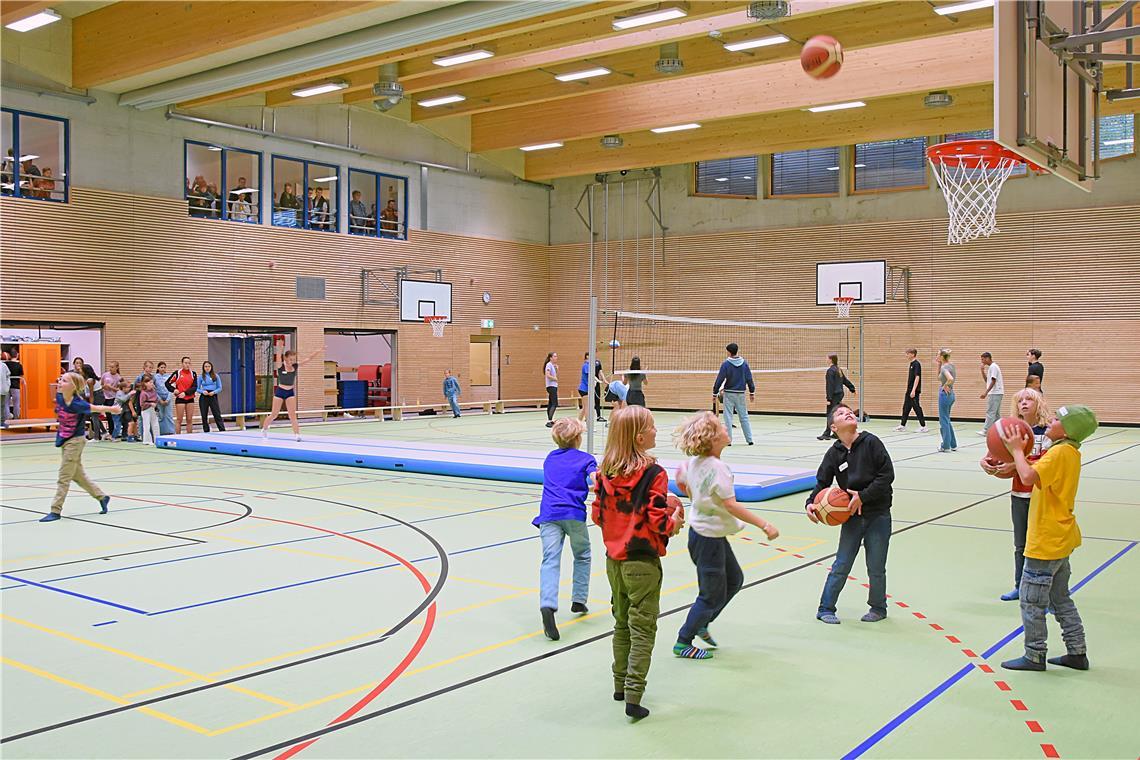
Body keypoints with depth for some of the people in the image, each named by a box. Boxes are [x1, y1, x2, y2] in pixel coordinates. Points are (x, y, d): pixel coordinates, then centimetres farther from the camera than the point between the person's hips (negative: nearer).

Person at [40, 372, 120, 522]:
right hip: (64, 441, 8)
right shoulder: (59, 398, -4)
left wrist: (112, 409, 5)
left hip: (74, 441, -8)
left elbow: (95, 408, -8)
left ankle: (56, 511, 2)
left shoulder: (78, 404, -22)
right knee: (78, 475, 17)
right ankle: (102, 497, 30)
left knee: (64, 478, -4)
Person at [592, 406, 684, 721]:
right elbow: (659, 522, -18)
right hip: (642, 562, -6)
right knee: (642, 629, 2)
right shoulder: (653, 473, -18)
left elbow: (597, 514, 6)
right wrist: (675, 521, 1)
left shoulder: (605, 472, 0)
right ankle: (633, 696, -1)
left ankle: (620, 685, 30)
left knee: (622, 624, 20)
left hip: (613, 559, 6)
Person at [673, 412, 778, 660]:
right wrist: (764, 525, -26)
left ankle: (702, 623, 33)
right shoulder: (717, 467, -26)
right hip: (709, 538, -9)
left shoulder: (694, 461, -1)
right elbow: (731, 505, -28)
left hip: (699, 527, 9)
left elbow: (686, 488, 13)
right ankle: (683, 644, 17)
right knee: (712, 596, 5)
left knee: (734, 579, 22)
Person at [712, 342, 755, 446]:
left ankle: (728, 440, 2)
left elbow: (719, 379, -10)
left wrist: (715, 393, -2)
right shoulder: (744, 363, 1)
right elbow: (749, 379, 4)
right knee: (744, 417, 10)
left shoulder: (726, 364, -10)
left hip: (729, 394, -3)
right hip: (741, 394, 3)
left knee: (728, 418, 3)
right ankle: (749, 439, 11)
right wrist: (752, 392, 13)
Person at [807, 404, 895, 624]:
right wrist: (811, 503, -13)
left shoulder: (871, 442, -8)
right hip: (851, 515, 2)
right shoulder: (834, 453, 0)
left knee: (876, 567, 7)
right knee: (841, 564, 3)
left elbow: (887, 474, -12)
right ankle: (826, 608, 15)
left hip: (878, 514, -2)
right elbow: (822, 483, 5)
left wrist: (863, 496, -16)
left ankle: (878, 608, 29)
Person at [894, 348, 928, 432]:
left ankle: (923, 427, 2)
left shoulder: (916, 364, -15)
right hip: (909, 390, 10)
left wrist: (913, 390, -26)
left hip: (914, 391, -10)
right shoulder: (912, 364, 14)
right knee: (906, 408, 11)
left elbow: (917, 377, -21)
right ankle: (902, 426, 15)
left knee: (917, 408, -5)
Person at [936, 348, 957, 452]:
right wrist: (939, 365, 11)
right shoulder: (951, 366, 9)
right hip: (950, 394, 9)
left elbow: (950, 378, -37)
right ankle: (953, 445, 22)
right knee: (946, 420, 19)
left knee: (944, 421, 1)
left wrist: (945, 386, -20)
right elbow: (939, 375, 23)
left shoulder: (944, 367, -18)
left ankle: (945, 446, 8)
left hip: (945, 394, -9)